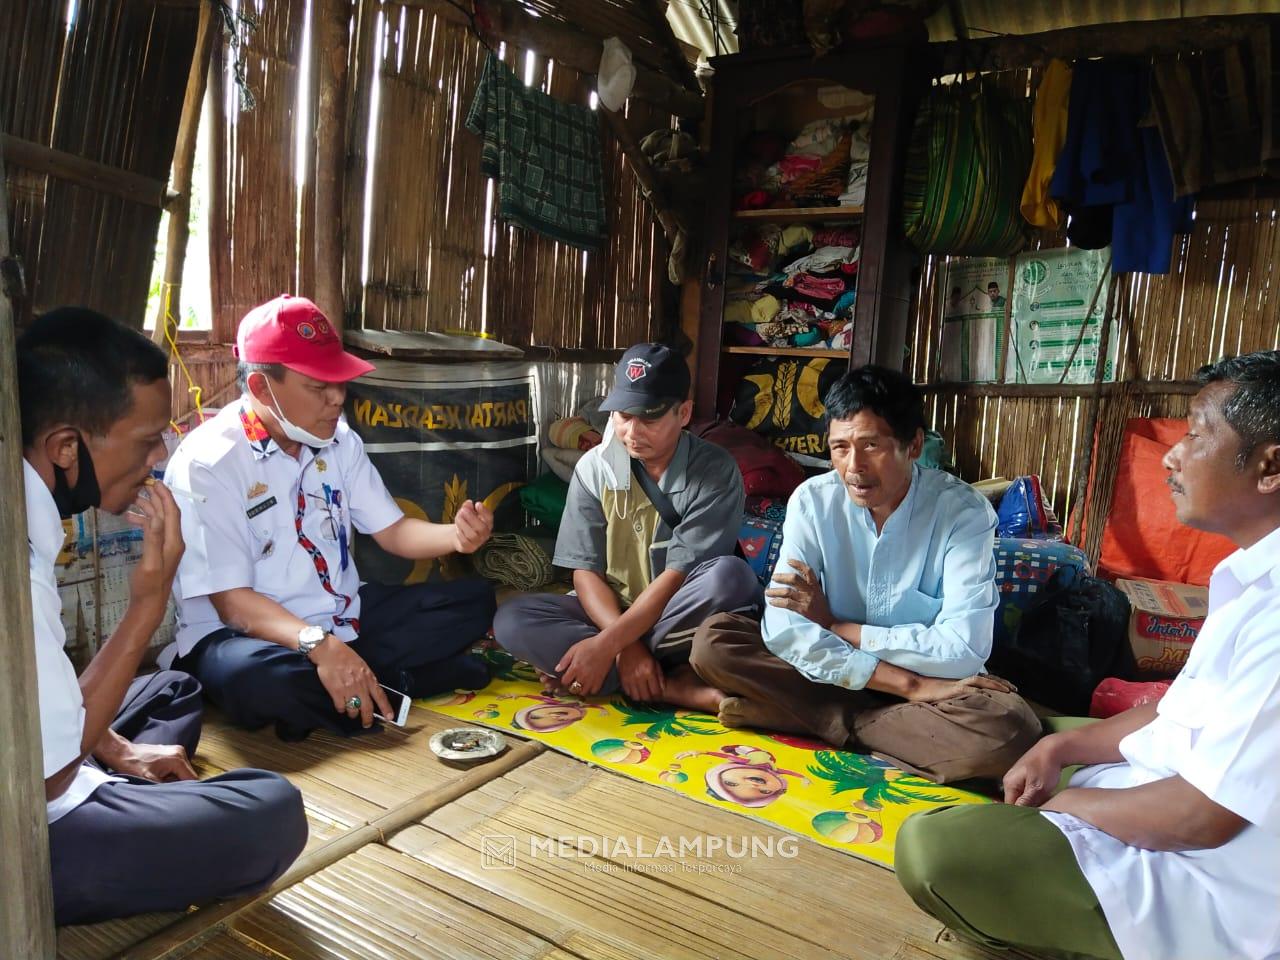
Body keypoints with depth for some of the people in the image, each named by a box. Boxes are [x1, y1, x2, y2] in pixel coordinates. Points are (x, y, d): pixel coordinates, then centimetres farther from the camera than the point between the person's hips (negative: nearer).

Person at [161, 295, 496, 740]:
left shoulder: (339, 440, 1)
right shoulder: (207, 463, -18)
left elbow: (392, 530, 4)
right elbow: (232, 600, -23)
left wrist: (455, 535, -19)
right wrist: (318, 644, -40)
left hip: (345, 616, 6)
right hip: (247, 631, -6)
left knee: (473, 599, -4)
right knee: (255, 677, -41)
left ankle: (359, 684, -17)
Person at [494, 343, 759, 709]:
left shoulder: (715, 471, -14)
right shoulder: (594, 467, -5)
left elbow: (678, 575, -19)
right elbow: (585, 571, -7)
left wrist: (607, 644, -26)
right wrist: (627, 648, -22)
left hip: (680, 619, -3)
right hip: (612, 612, 4)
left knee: (731, 575, -34)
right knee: (512, 619, -22)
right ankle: (671, 685, -26)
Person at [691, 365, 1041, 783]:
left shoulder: (963, 511, -16)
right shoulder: (813, 500, -12)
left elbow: (964, 650, -22)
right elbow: (783, 630, -20)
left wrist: (835, 626, -16)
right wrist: (911, 686, -26)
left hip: (931, 687, -1)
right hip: (830, 676, 2)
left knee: (1011, 728, -33)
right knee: (713, 639, -20)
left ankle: (831, 720, -16)